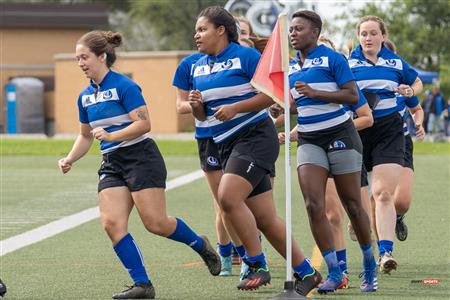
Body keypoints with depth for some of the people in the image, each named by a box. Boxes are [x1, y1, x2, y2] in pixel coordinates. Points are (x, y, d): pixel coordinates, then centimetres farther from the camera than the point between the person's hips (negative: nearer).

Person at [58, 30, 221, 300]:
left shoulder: (124, 86, -12)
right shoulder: (86, 96, 12)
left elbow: (144, 123, -19)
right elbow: (86, 136, 24)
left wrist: (112, 135, -28)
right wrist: (70, 160, 9)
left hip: (141, 158, -7)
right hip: (112, 164, 7)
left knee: (156, 223, -11)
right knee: (112, 223, -12)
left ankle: (201, 245, 18)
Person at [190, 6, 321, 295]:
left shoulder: (246, 55, -8)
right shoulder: (198, 67, 13)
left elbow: (272, 93, -12)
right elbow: (203, 115, 19)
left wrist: (235, 108, -19)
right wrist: (196, 105, -3)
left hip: (255, 136, -7)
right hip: (227, 146, 7)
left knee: (228, 197, -25)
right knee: (265, 219, 5)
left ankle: (257, 266, -14)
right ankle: (306, 272, 14)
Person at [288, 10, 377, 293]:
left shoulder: (332, 58, -7)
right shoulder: (292, 68, 12)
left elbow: (353, 95, -15)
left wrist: (314, 92, -22)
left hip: (340, 135, -5)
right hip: (309, 140, 5)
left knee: (352, 205, 3)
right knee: (313, 205, -12)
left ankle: (370, 266, 23)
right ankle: (334, 272, -8)